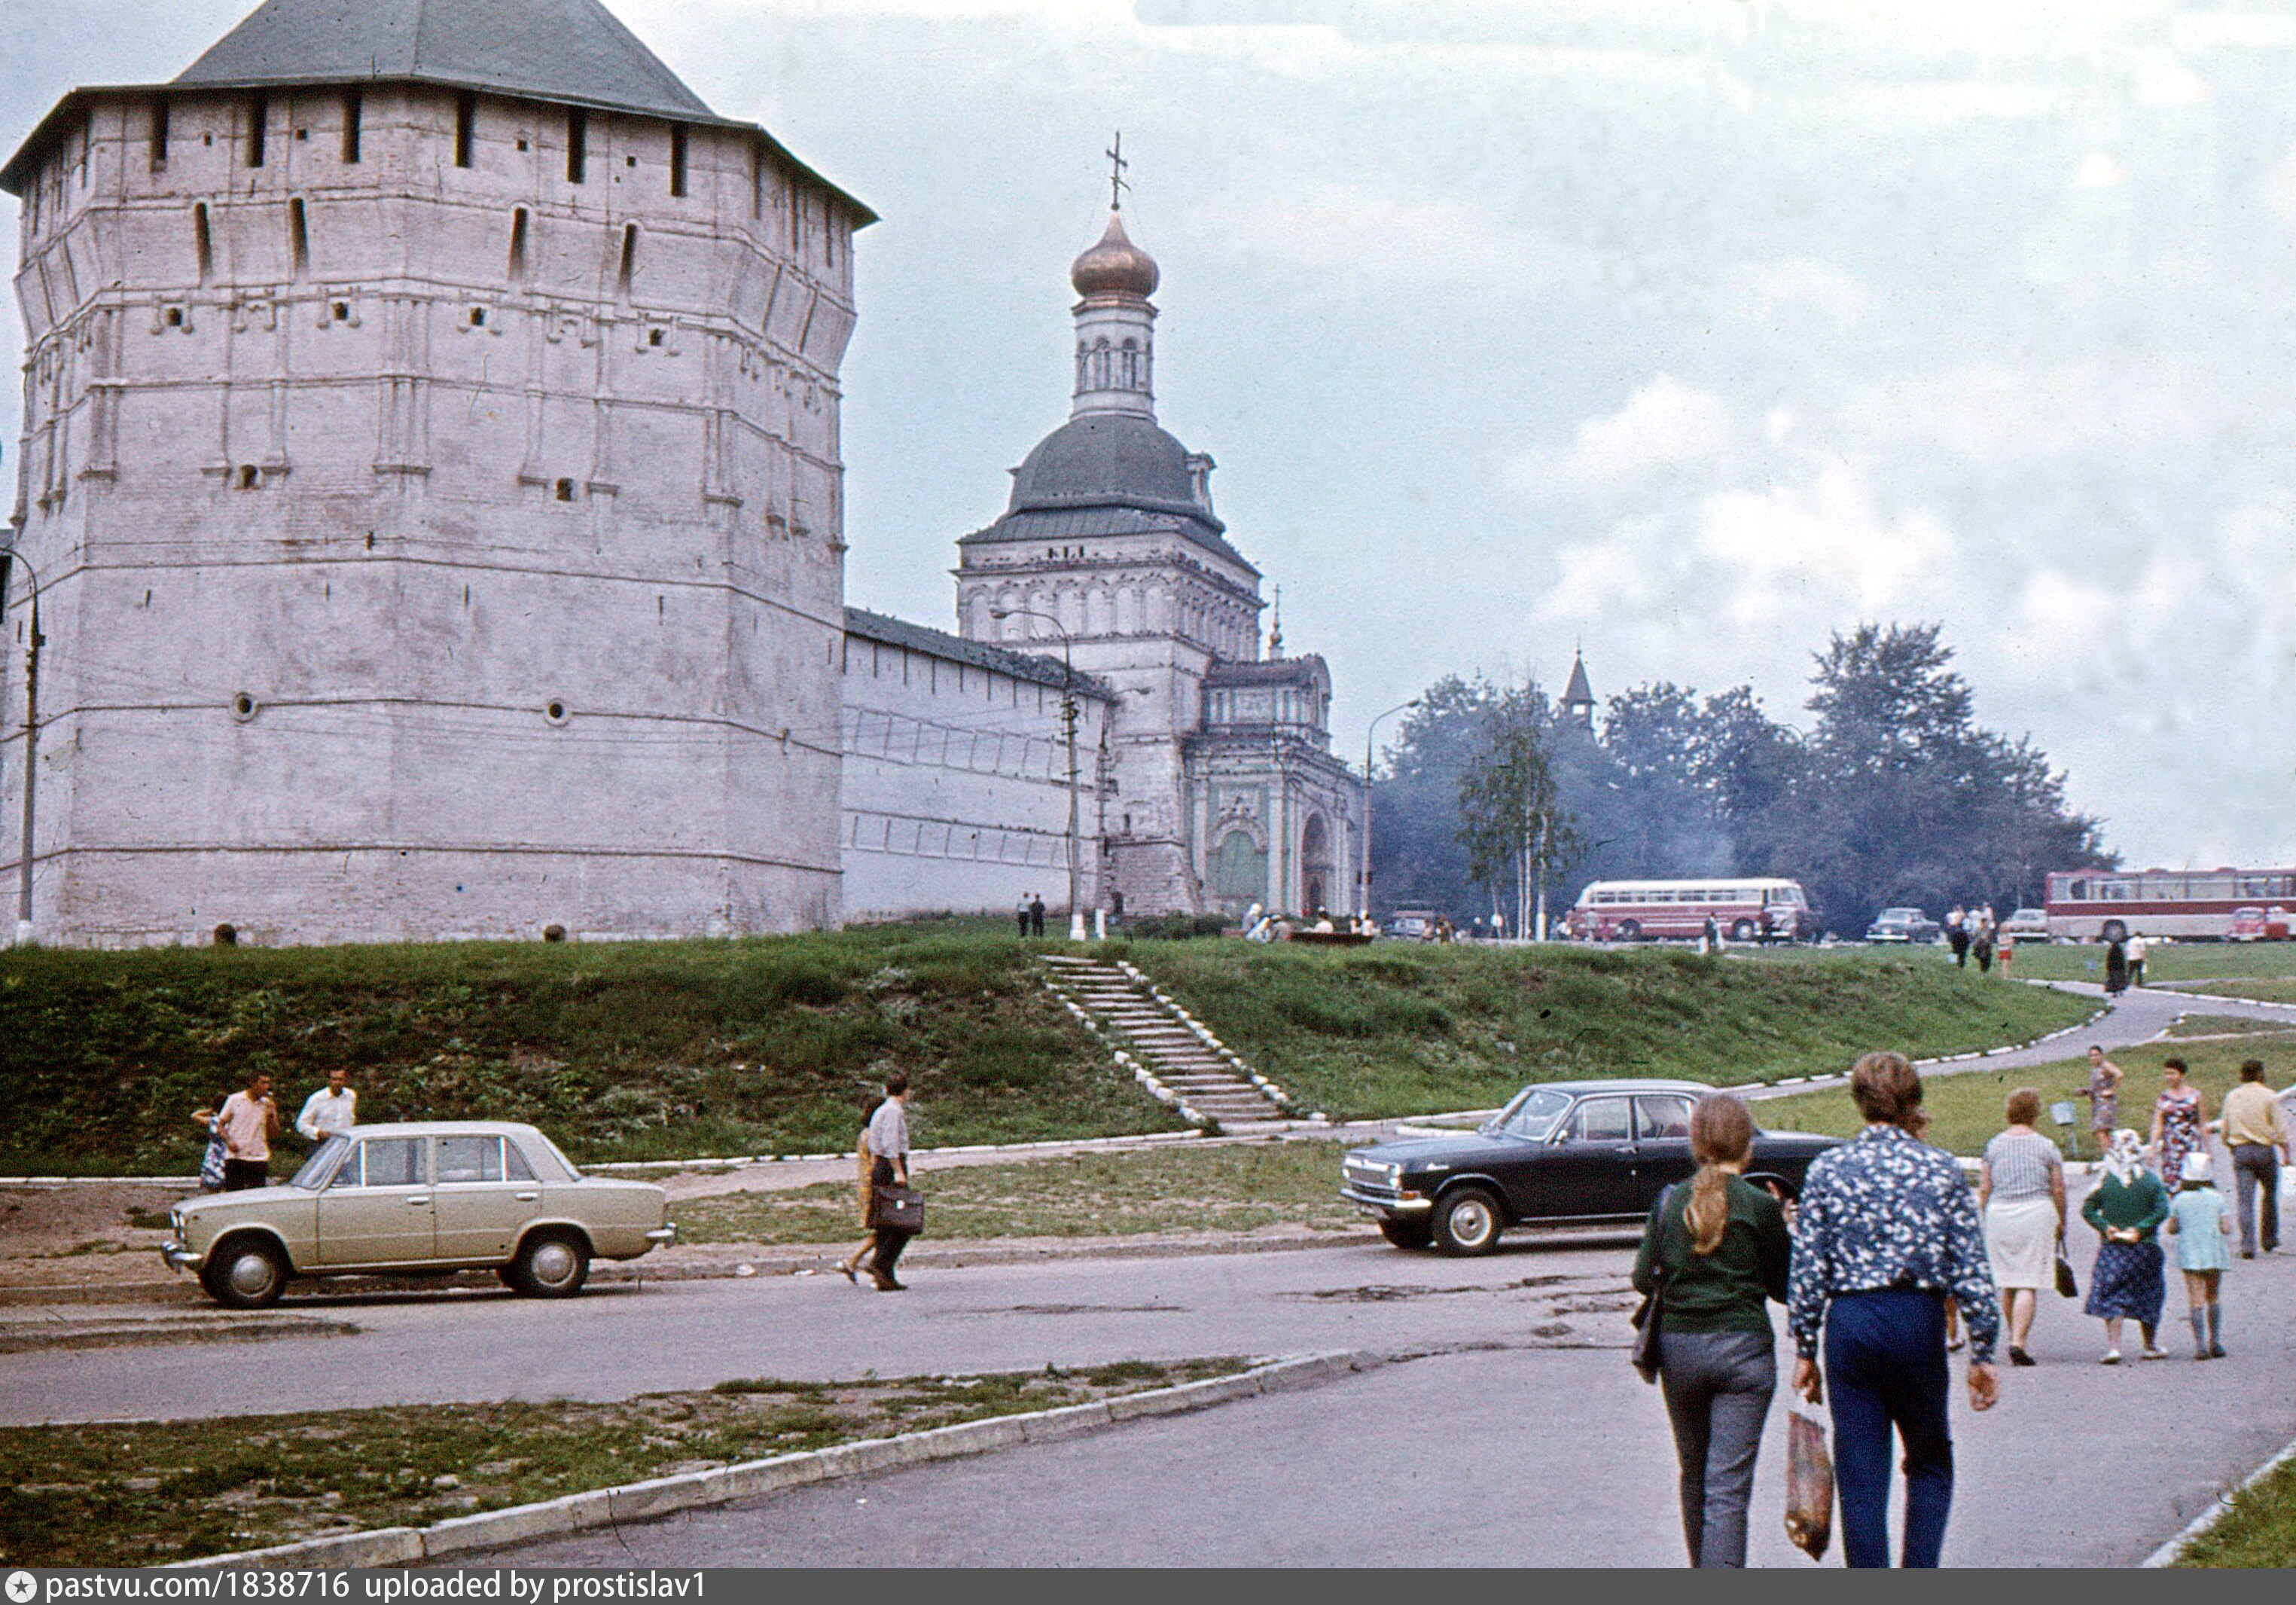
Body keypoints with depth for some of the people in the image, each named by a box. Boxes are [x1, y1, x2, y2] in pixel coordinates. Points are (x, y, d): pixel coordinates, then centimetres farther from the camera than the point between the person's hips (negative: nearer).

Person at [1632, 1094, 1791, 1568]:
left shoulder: (1670, 1201, 0)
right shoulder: (1762, 1207, -7)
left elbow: (1643, 1278, 2)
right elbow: (1783, 1288, 1)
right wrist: (1784, 1232, 16)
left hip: (1678, 1347, 3)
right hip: (1744, 1348, -3)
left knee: (1693, 1472, 21)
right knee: (1729, 1485, -4)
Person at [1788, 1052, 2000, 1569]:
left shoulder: (1828, 1168, 0)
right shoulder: (1942, 1168, 0)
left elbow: (1807, 1268, -1)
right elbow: (1971, 1269, -1)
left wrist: (1804, 1348, 7)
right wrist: (1982, 1353, 5)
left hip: (1850, 1322, 0)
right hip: (1920, 1319, 0)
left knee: (1861, 1474, 6)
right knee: (1929, 1461, 17)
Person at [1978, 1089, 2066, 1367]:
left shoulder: (1994, 1145, 4)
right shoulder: (2045, 1146, -1)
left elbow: (1984, 1190, 4)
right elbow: (2058, 1190, 2)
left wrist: (1986, 1220, 16)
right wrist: (2061, 1223, 15)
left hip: (1999, 1212, 3)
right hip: (2037, 1211, -3)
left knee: (2007, 1284, 14)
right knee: (2029, 1284, -5)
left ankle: (2014, 1338, 23)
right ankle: (2018, 1342, -16)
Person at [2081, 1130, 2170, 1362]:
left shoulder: (2105, 1181, -2)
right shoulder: (2151, 1180, -2)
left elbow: (2087, 1210, -6)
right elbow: (2162, 1211, -12)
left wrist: (2106, 1227, -9)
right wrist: (2140, 1229, -12)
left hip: (2112, 1248, -1)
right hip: (2145, 1248, 1)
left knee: (2112, 1299, 0)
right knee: (2148, 1297, 16)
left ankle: (2113, 1346, -14)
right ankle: (2150, 1346, 26)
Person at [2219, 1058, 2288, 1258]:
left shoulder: (2232, 1097, 5)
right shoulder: (2269, 1096, -5)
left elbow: (2225, 1130, 10)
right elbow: (2280, 1129, -8)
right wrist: (2286, 1152, 0)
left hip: (2240, 1151, 2)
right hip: (2265, 1151, -2)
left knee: (2245, 1201, -2)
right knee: (2270, 1195, 18)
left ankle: (2247, 1245, -10)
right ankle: (2270, 1239, 26)